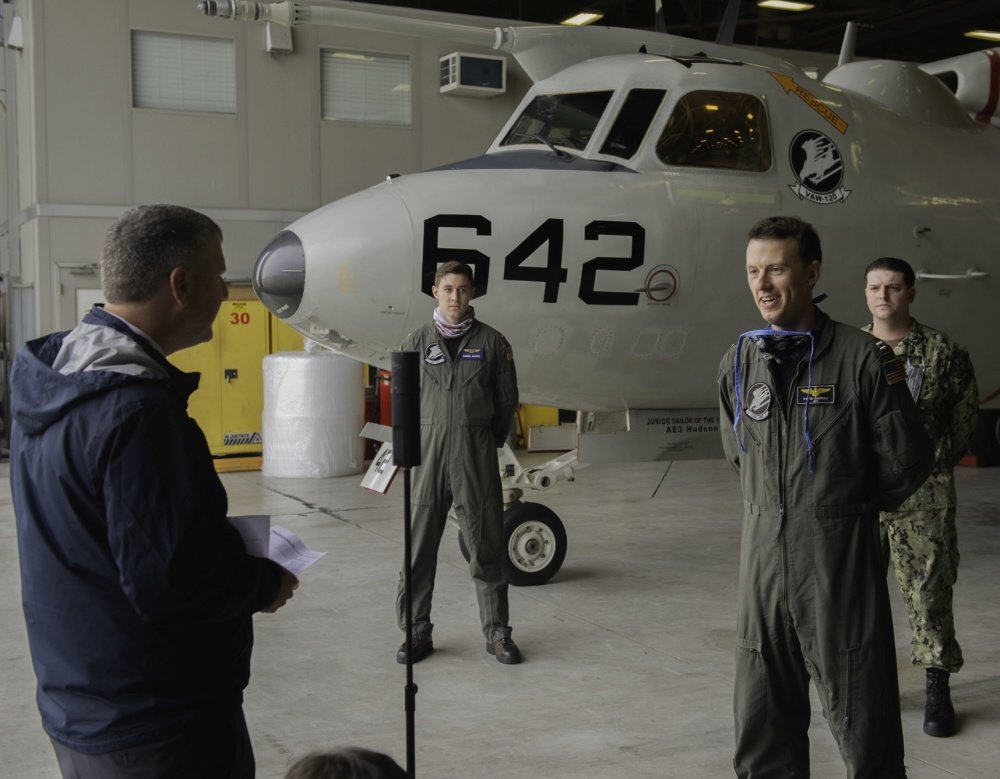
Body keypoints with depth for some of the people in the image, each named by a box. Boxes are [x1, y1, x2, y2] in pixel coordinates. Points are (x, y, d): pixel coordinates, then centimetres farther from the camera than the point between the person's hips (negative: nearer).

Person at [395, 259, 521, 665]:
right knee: (419, 547, 4)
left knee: (486, 544, 3)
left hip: (476, 453, -1)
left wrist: (486, 445, 8)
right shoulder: (416, 342, 6)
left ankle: (497, 632, 14)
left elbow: (506, 401, 9)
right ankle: (417, 631, 16)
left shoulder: (492, 342, 5)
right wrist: (414, 448, 5)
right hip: (427, 451, 1)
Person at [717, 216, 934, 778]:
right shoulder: (739, 362, 6)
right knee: (763, 730, 13)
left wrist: (851, 509, 8)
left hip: (841, 561, -5)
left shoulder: (861, 358, -9)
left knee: (864, 724, 5)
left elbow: (907, 461, -2)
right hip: (763, 557, 5)